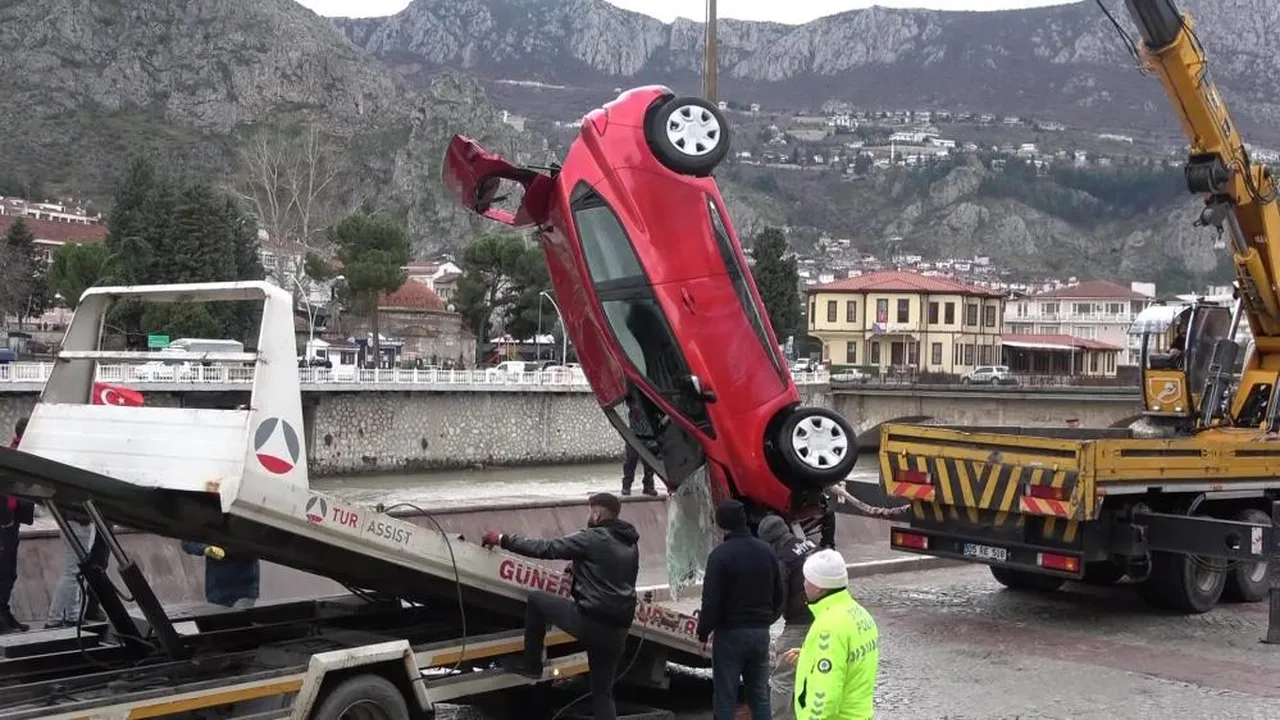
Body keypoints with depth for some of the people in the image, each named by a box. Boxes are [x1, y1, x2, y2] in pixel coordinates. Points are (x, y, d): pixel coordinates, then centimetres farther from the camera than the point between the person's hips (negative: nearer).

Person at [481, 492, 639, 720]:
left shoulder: (592, 538, -7)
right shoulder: (631, 545, 16)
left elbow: (546, 548, -9)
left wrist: (504, 540, -3)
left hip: (589, 620, -7)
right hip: (617, 630, 7)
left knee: (536, 599, 14)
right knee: (603, 691, 16)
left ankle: (531, 663, 20)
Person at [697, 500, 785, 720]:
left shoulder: (721, 554, -15)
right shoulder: (766, 551, 4)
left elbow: (711, 600, -16)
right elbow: (779, 595, 10)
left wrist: (703, 631, -3)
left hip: (730, 633, -5)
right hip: (761, 633, 6)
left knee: (725, 698, 1)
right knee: (760, 695, 14)